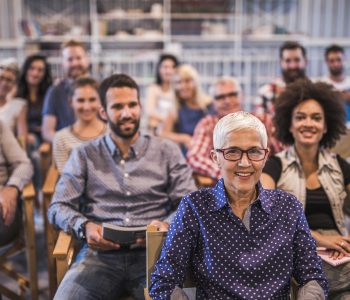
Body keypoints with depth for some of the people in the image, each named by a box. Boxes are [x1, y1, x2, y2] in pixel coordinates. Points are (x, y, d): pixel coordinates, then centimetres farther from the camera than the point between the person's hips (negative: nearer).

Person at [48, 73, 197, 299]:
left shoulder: (168, 152, 12)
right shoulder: (84, 156, 14)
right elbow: (59, 207, 9)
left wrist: (166, 225, -14)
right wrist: (85, 227, -12)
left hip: (153, 253, 0)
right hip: (99, 253, 0)